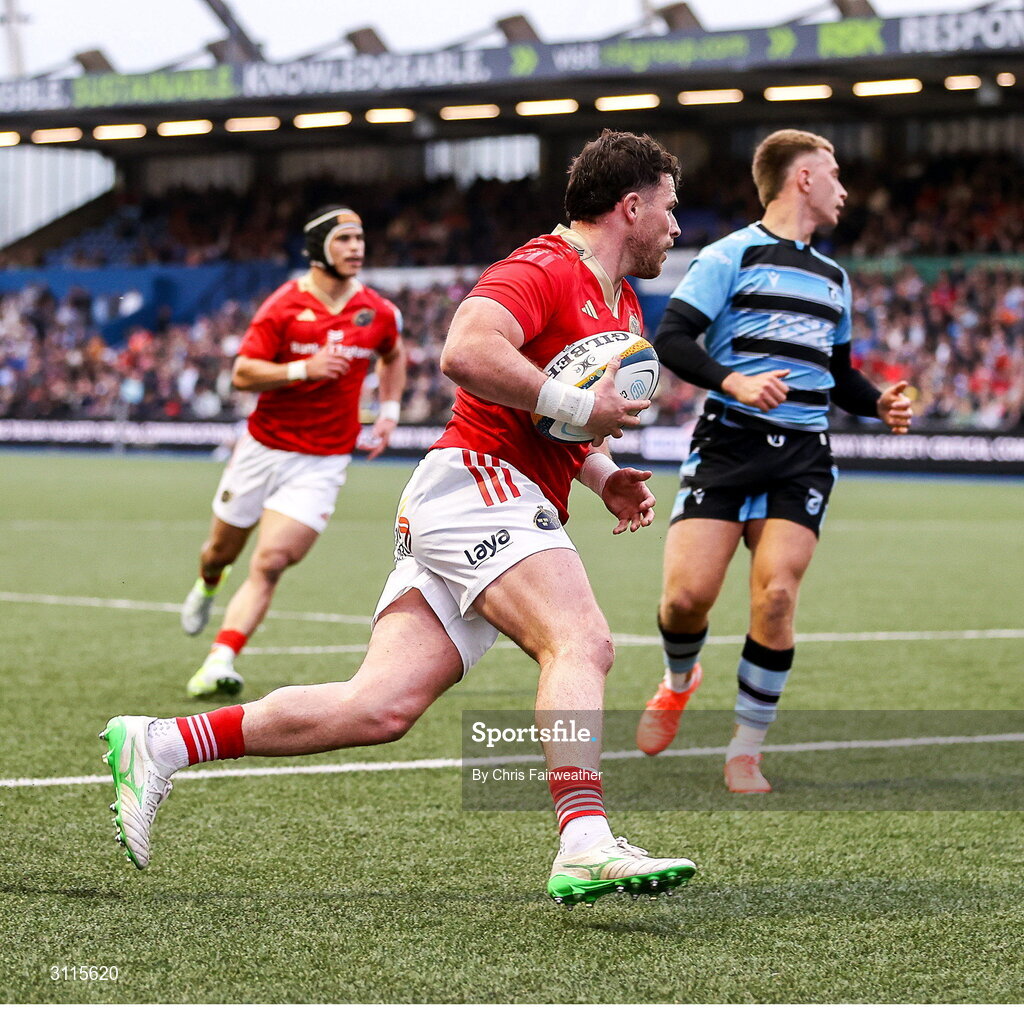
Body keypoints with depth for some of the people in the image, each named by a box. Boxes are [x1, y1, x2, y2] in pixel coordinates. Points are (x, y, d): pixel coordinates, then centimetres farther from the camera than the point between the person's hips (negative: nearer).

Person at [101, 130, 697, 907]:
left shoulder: (623, 306, 25)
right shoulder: (543, 269, -6)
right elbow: (467, 352, -25)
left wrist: (603, 476, 17)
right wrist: (577, 408, -20)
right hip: (476, 485, -9)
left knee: (380, 708, -4)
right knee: (583, 643, -27)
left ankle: (158, 745, 1)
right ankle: (585, 848, -41)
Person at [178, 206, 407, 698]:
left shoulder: (379, 312, 0)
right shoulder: (284, 306, -10)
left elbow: (393, 356, 23)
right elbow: (242, 373, -12)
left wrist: (388, 411, 11)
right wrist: (303, 369, -24)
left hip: (323, 462, 0)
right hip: (264, 447, 0)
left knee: (270, 563, -15)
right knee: (222, 549, 15)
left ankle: (220, 662, -19)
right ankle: (207, 584, 53)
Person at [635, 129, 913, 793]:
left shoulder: (834, 278, 22)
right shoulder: (732, 256, 1)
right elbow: (671, 339, -9)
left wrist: (880, 404, 12)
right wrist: (733, 380, -25)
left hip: (802, 456, 4)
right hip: (728, 442, -4)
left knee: (776, 595, -14)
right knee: (687, 594, -13)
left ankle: (746, 751, 0)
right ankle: (680, 681, 23)